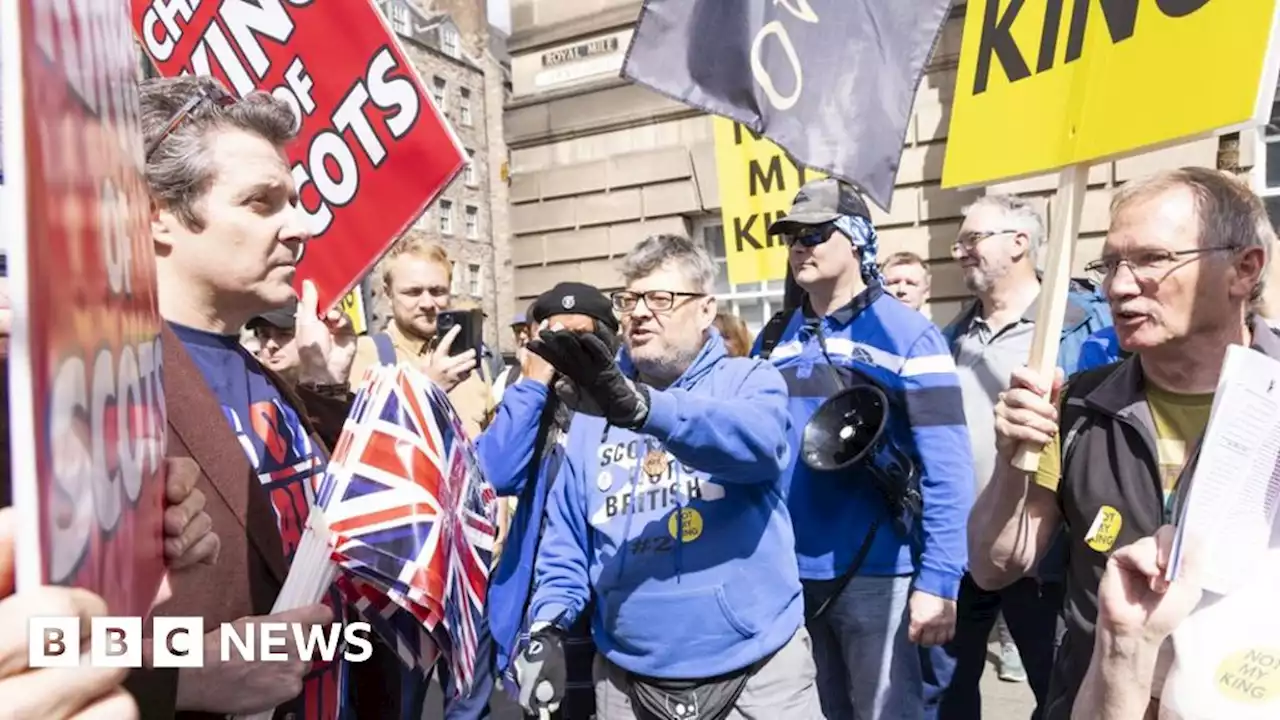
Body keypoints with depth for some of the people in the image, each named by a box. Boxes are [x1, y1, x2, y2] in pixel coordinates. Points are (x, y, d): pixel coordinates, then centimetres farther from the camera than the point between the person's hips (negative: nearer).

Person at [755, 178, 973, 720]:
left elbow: (946, 468, -13)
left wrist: (938, 580, -17)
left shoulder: (906, 334, -10)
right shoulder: (774, 339, 5)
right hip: (786, 572, 5)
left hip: (875, 572, -5)